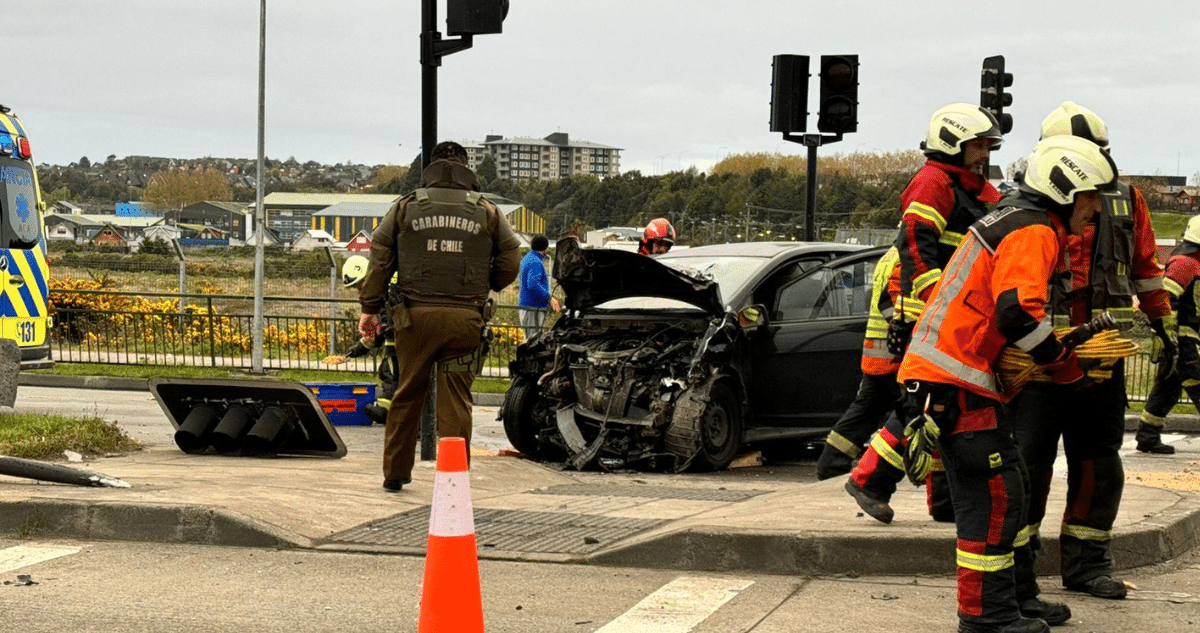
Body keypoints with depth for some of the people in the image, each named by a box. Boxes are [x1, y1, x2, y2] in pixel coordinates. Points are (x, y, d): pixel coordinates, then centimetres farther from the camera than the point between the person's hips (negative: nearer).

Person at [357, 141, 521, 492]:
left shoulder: (405, 208, 7)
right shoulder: (489, 213, 8)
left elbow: (380, 260, 7)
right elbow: (510, 264, 10)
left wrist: (370, 308, 12)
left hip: (415, 315, 0)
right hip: (465, 318, 0)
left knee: (407, 395, 11)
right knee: (456, 400, 2)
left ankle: (395, 473, 17)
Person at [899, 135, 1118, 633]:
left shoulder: (1014, 224, 22)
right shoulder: (1034, 234, -12)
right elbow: (1018, 313, -26)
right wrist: (1065, 365, -13)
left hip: (947, 374, 11)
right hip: (958, 382, -11)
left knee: (1009, 491, 16)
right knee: (992, 497, -7)